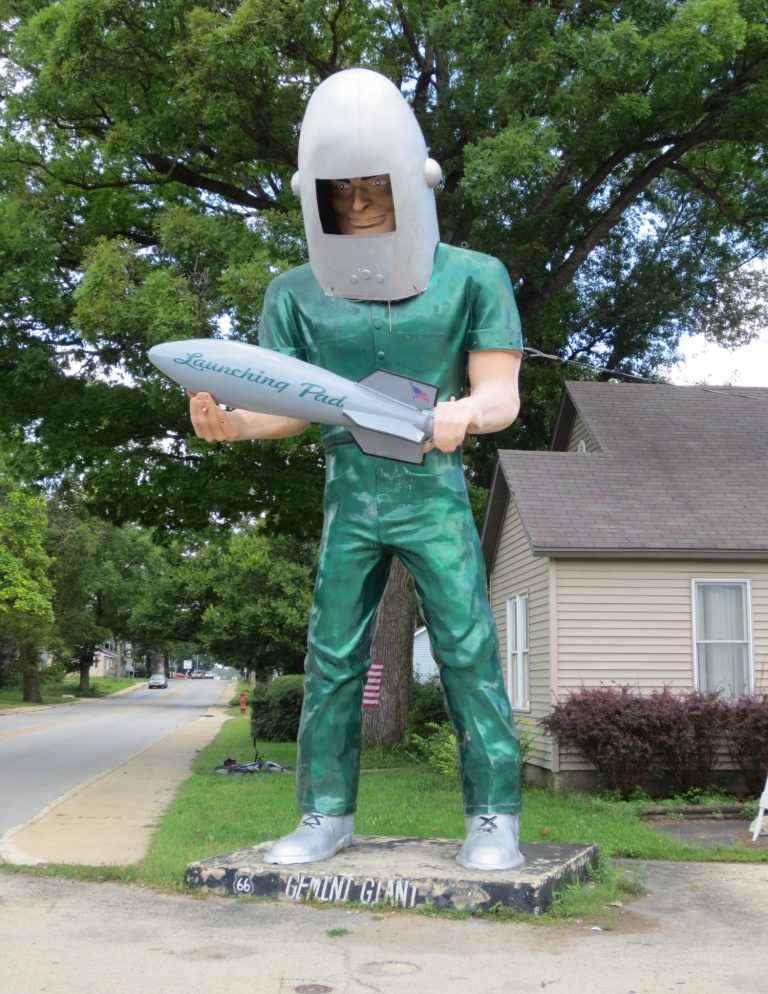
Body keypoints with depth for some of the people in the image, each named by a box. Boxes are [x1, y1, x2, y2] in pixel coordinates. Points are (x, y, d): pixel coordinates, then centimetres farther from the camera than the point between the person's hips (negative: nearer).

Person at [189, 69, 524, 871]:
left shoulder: (471, 279, -6)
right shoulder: (298, 295, 0)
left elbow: (501, 395, -9)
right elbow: (292, 408, 1)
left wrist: (463, 413, -33)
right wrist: (233, 421, -21)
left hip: (435, 494, -2)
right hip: (349, 497, 3)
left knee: (467, 648, -5)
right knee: (332, 656, 3)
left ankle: (492, 817, 6)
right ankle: (325, 814, 14)